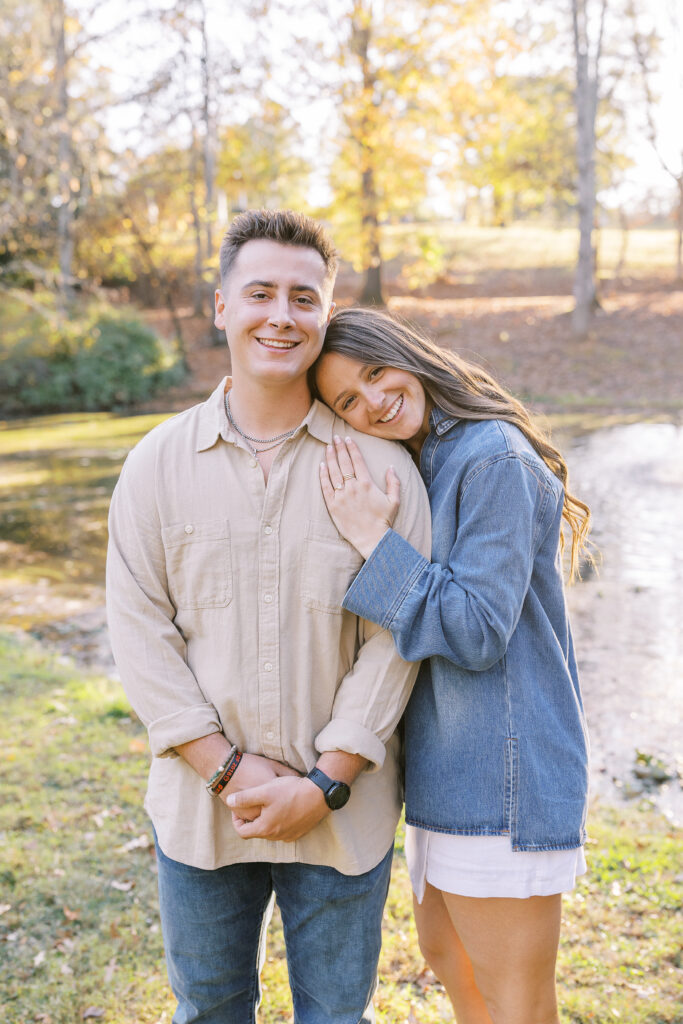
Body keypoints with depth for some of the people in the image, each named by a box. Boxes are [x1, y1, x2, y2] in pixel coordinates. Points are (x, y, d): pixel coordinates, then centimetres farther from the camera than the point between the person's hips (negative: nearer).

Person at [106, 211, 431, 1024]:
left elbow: (395, 640, -9)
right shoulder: (159, 463, -3)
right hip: (200, 805, 2)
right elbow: (139, 632, -6)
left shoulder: (380, 464, -7)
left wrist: (324, 783, -13)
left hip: (342, 813, -1)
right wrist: (232, 770, -13)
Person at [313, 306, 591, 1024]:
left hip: (500, 769, -10)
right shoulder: (419, 466, 11)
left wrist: (373, 540, -20)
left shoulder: (494, 458, -19)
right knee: (446, 958, 26)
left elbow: (479, 631, -22)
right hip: (447, 761, 10)